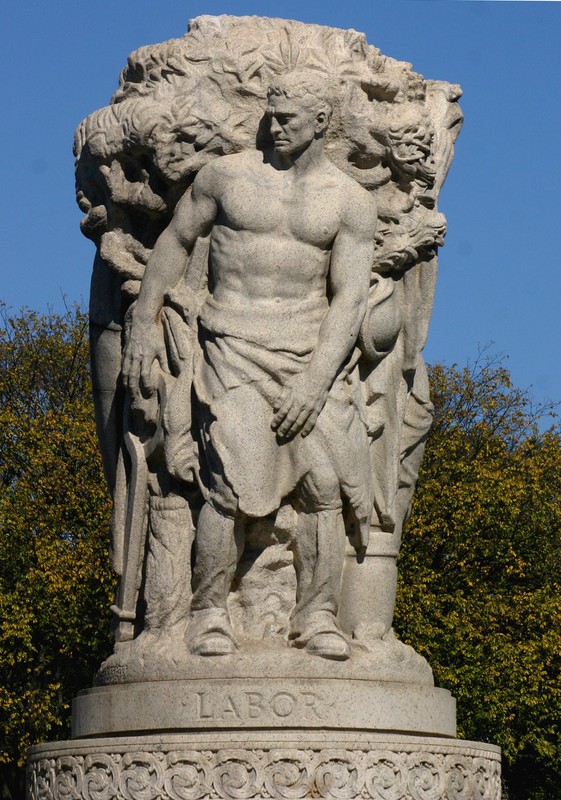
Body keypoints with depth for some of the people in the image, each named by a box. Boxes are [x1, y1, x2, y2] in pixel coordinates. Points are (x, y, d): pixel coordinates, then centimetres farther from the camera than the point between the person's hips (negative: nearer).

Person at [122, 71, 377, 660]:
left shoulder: (351, 202, 3)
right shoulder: (226, 175, 5)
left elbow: (350, 298, -4)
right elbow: (175, 241, 16)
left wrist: (317, 381, -15)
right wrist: (144, 325, 10)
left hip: (315, 353, 1)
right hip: (235, 348, -1)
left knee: (325, 485, -8)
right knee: (235, 482, -16)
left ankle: (316, 618, 1)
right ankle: (209, 614, -6)